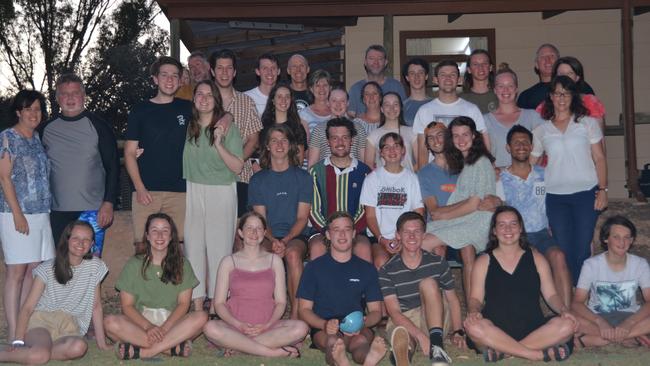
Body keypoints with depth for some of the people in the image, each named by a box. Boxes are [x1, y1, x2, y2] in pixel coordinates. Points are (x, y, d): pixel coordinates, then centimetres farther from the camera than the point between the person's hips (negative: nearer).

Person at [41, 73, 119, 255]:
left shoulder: (98, 126, 1)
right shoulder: (46, 129, 8)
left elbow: (113, 167, -1)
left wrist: (109, 203, -9)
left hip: (92, 211, -2)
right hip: (57, 212, 3)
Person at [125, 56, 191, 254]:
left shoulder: (187, 109, 12)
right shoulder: (140, 111, 8)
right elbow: (130, 152, 6)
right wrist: (140, 187, -5)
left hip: (179, 191, 1)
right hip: (146, 191, -1)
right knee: (143, 246, -6)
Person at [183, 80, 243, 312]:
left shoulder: (228, 127, -2)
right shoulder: (187, 127, 8)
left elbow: (237, 167, -7)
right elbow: (180, 160, 20)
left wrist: (219, 145, -17)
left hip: (221, 193, -3)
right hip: (192, 191, 3)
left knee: (219, 247, -2)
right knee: (193, 245, 2)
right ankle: (197, 304, 9)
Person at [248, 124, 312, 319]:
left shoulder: (303, 177, 9)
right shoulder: (258, 180, 13)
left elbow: (302, 218, 3)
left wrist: (285, 240, -14)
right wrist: (273, 240, -15)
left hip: (295, 236, -1)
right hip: (267, 237, 1)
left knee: (293, 253, -35)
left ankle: (296, 312, -31)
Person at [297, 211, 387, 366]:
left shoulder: (367, 269, 16)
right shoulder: (314, 267, 10)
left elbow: (376, 311, 16)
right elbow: (305, 310, 8)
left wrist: (362, 323, -9)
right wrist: (325, 325, -14)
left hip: (357, 329, 1)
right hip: (322, 330, -1)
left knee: (362, 341, -36)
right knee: (333, 341, -38)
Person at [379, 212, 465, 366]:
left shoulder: (438, 263, 4)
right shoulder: (387, 271, -4)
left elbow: (453, 300, 10)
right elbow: (394, 312, -12)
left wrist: (457, 332, -7)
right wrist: (421, 336, -28)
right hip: (402, 322, -6)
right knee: (401, 336, -46)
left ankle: (436, 346, -36)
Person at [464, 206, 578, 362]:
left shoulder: (536, 258, 16)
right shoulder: (484, 261, 11)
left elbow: (550, 294, 12)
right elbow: (476, 298, 5)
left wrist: (564, 310, -9)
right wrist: (473, 312, -18)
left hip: (533, 329, 2)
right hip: (496, 331, -2)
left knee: (567, 325, -27)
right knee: (473, 327, -35)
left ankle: (501, 350, -28)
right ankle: (540, 354, -31)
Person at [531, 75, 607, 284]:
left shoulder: (587, 123, 6)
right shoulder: (541, 130, 8)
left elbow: (599, 159, 4)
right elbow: (529, 163, 12)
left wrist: (602, 189, -3)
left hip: (586, 193, -1)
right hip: (556, 196, 1)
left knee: (582, 249, -1)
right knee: (563, 250, 3)